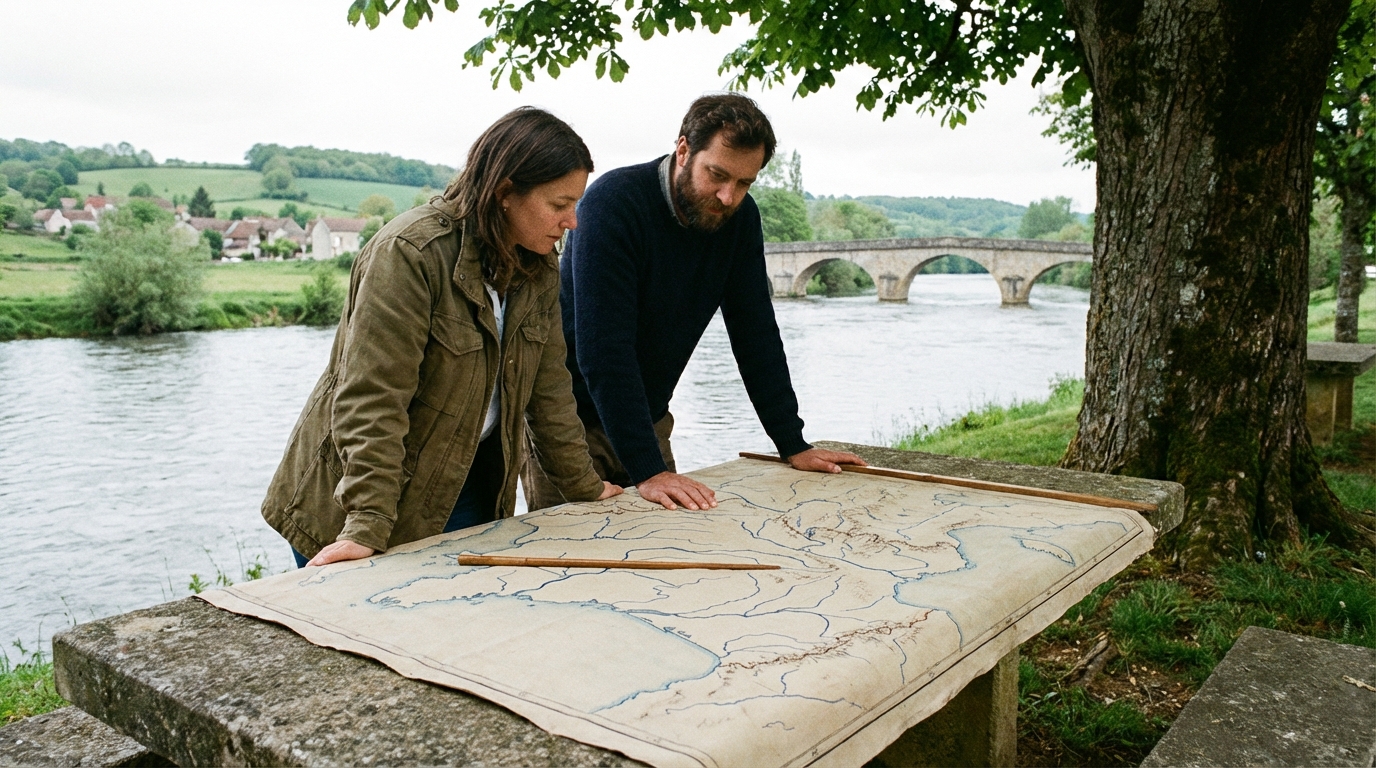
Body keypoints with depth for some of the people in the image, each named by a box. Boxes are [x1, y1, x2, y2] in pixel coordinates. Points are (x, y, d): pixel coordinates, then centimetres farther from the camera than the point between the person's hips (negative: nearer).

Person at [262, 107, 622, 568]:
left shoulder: (539, 269, 1)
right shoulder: (409, 252, -22)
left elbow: (548, 388, 7)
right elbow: (371, 399, -26)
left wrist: (585, 488, 9)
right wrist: (367, 527, -30)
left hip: (466, 489, 6)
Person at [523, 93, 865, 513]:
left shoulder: (740, 217, -5)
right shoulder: (613, 203, -24)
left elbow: (755, 332, 0)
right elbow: (604, 350, -29)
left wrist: (793, 446, -3)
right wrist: (648, 470, -33)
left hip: (648, 418, 6)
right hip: (572, 419, -5)